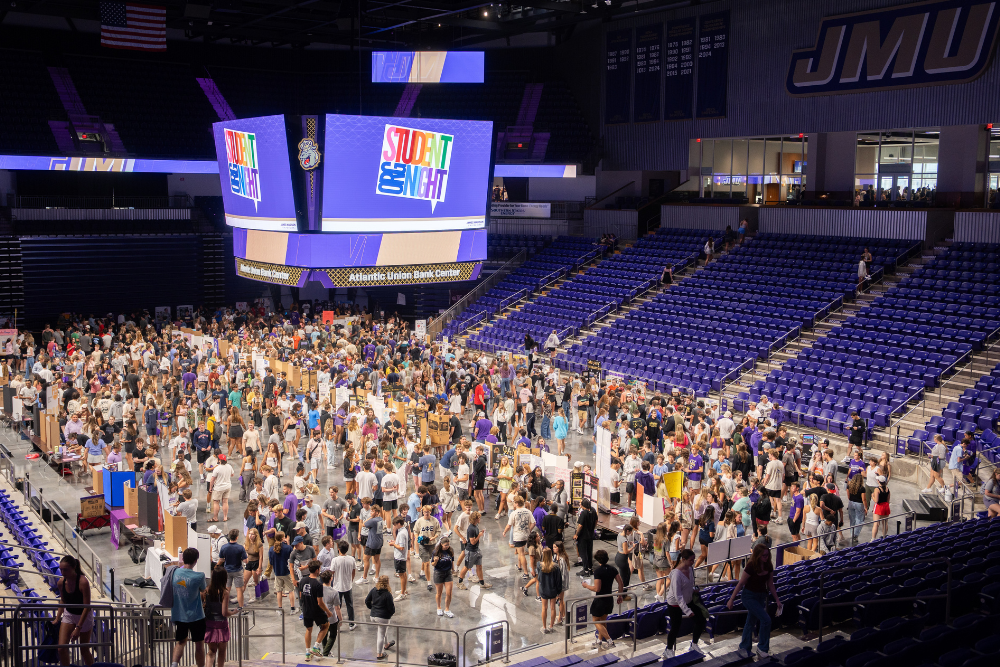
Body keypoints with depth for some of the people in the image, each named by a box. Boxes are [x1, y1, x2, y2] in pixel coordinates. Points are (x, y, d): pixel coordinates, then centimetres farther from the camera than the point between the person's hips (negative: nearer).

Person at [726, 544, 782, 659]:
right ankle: (762, 647, 1)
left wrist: (777, 600, 7)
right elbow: (740, 584, -16)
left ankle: (744, 648, 26)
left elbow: (770, 585, 7)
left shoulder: (768, 566, -4)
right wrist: (731, 600, -13)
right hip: (749, 596, -6)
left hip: (761, 596, 6)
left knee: (751, 621, 14)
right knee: (766, 619, -13)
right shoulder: (751, 567, -22)